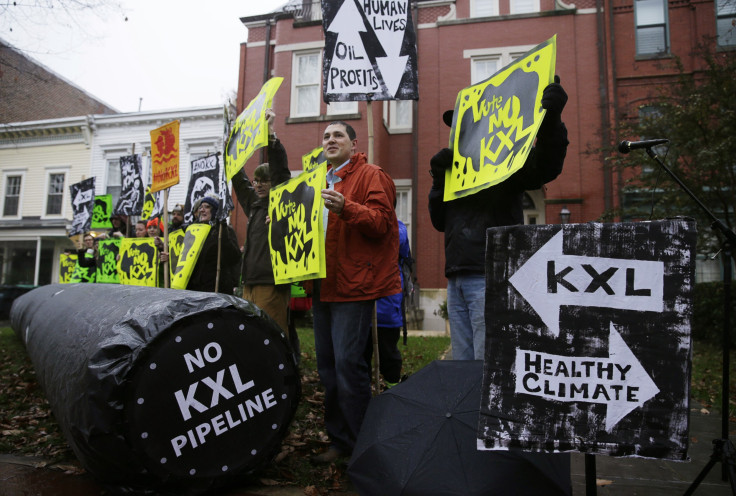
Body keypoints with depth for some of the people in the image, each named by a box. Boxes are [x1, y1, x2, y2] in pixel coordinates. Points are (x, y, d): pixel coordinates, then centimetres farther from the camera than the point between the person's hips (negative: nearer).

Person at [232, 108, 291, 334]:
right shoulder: (254, 203, 18)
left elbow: (280, 170, -15)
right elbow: (238, 178, 28)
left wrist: (271, 134, -21)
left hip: (271, 282, -8)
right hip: (250, 281, 8)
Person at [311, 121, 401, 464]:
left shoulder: (370, 175, -2)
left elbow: (382, 221, -16)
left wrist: (346, 208, -28)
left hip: (352, 285, -8)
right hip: (323, 286, 8)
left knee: (348, 362, -9)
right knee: (327, 364, 11)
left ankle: (360, 443, 7)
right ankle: (338, 440, 23)